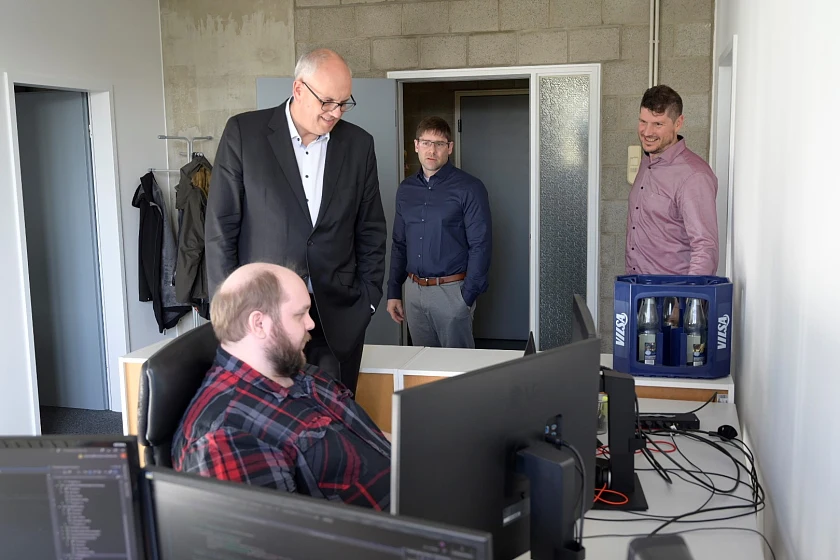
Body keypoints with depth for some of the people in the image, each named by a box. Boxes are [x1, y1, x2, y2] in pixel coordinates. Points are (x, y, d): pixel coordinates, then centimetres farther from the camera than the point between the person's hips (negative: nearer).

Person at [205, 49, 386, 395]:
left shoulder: (358, 144, 6)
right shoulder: (244, 133, -3)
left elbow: (371, 230, 11)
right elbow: (221, 226, -2)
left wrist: (368, 298, 5)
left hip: (337, 316, 2)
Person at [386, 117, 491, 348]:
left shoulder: (469, 188, -7)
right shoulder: (406, 189, 9)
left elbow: (480, 246, -11)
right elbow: (399, 244, 14)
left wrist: (468, 297, -14)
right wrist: (393, 292, 11)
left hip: (451, 291, -5)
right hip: (413, 290, 5)